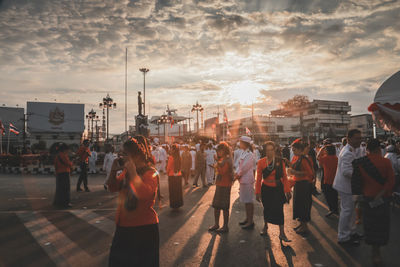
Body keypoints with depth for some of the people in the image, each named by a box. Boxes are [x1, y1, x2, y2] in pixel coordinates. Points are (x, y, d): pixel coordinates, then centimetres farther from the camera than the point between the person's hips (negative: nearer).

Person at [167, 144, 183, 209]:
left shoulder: (171, 157, -15)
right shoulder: (179, 157, -1)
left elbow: (168, 167, -7)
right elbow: (180, 166, 8)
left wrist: (167, 173, 10)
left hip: (172, 176, -5)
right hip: (179, 175, 5)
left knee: (172, 190, 6)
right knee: (178, 190, 14)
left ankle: (173, 204, 12)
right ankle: (179, 203, 23)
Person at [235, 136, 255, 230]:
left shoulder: (249, 154, -17)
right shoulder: (243, 153, 12)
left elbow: (245, 168, -18)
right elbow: (239, 165, 13)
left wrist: (238, 175, -6)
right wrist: (237, 173, -1)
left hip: (247, 180, -9)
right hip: (243, 180, 10)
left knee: (249, 201, -2)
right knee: (245, 200, 17)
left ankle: (250, 222, 6)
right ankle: (247, 219, 29)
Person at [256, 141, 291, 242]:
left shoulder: (280, 161, -4)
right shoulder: (261, 162, -4)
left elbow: (284, 177, -1)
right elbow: (259, 178, -1)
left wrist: (287, 190, -2)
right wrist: (258, 192, 0)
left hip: (278, 188, -1)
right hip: (266, 189, 1)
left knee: (279, 210, -4)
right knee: (267, 208, 15)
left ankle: (282, 233, 5)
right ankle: (265, 227, 39)